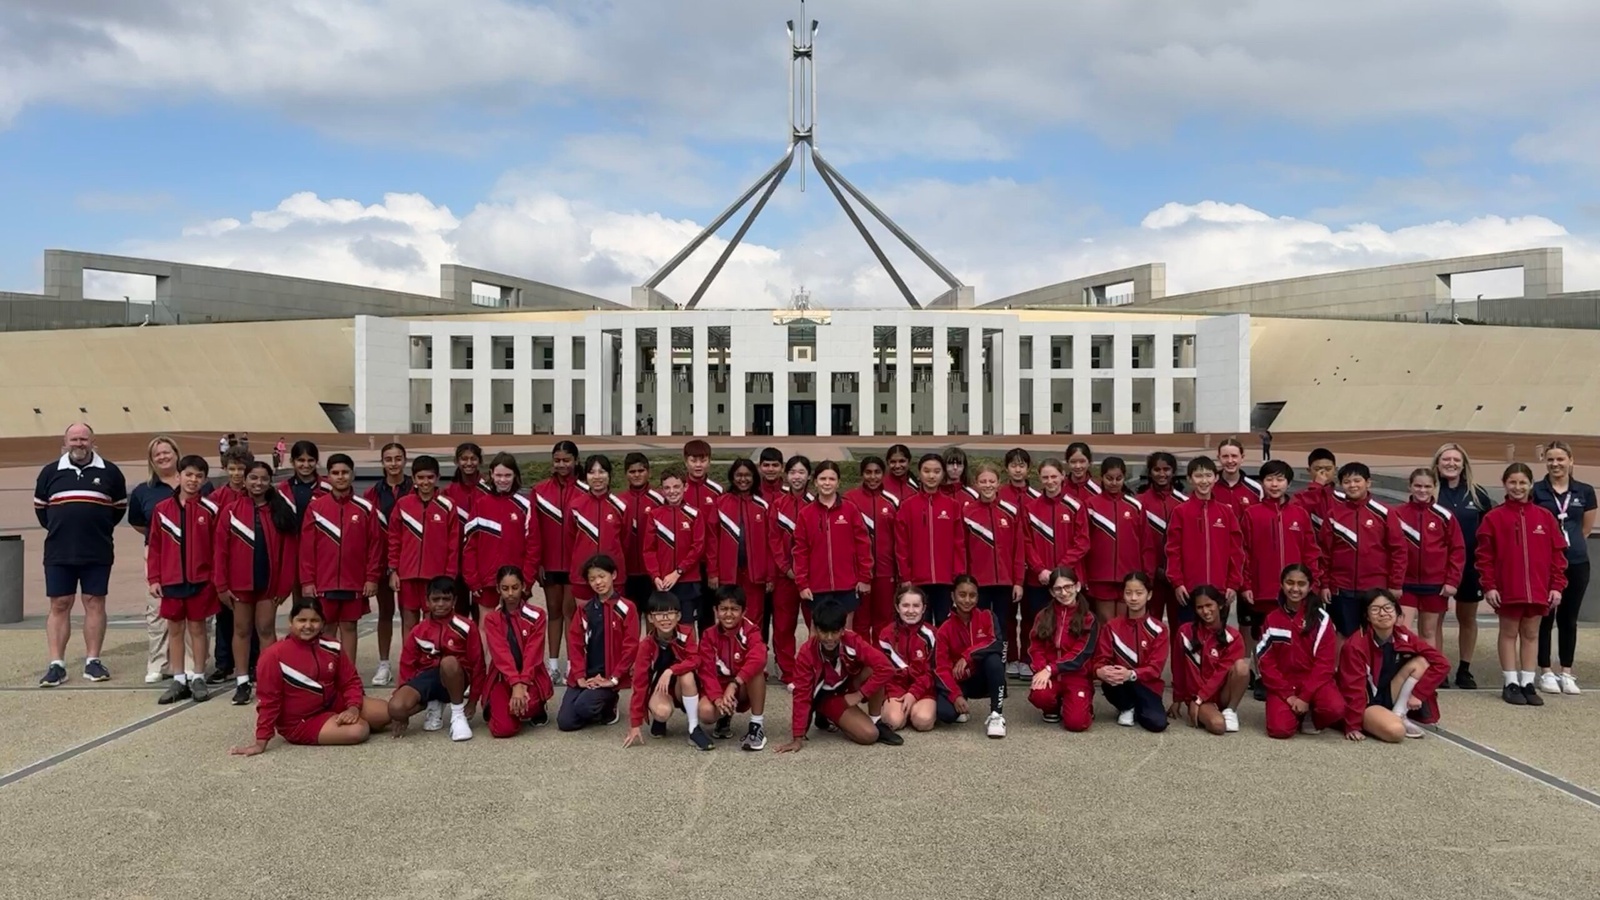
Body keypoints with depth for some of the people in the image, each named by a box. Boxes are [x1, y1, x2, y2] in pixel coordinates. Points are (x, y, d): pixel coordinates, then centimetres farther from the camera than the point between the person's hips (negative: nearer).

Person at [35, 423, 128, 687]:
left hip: (98, 554, -1)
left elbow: (120, 507, 12)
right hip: (58, 554, 1)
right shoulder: (50, 472, 6)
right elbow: (40, 507, 18)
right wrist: (57, 529, 12)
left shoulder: (110, 472, 3)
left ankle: (93, 661, 10)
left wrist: (99, 529, 8)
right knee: (59, 606, 2)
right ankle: (56, 664, 6)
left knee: (94, 603, 3)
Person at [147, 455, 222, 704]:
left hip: (200, 579, -2)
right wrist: (153, 578, 2)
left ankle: (198, 679, 16)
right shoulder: (162, 509, 2)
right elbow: (155, 547, 5)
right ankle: (179, 681, 18)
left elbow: (217, 546, -2)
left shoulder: (209, 510, -4)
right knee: (175, 629, 10)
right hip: (171, 580, 2)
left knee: (197, 628, 7)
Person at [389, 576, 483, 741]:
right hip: (427, 677, 3)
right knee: (395, 708, -27)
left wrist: (473, 700, -2)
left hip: (455, 679, -3)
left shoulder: (466, 627, -6)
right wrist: (403, 713, 4)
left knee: (449, 662, -39)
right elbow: (407, 666, 6)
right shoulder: (418, 632, 3)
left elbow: (477, 663, -2)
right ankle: (434, 706, 9)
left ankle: (458, 714, -15)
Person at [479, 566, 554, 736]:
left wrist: (522, 684, -25)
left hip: (531, 677, -1)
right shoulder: (491, 618, 0)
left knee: (527, 704, -36)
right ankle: (495, 708, 16)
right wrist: (515, 684, -27)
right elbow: (501, 654, -13)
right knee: (503, 729, -22)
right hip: (502, 678, 1)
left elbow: (533, 654, -10)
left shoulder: (536, 616, -2)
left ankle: (536, 710, 4)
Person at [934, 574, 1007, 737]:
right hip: (959, 681, 0)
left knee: (994, 657, -33)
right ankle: (960, 707, 10)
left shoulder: (987, 616, -6)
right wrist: (956, 695, -26)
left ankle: (996, 715, -23)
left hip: (984, 678, 0)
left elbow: (997, 643, -24)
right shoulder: (944, 630, -7)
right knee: (945, 713, -30)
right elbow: (941, 668, -11)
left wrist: (967, 656, -29)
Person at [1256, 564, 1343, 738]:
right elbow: (1265, 661, -1)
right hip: (1283, 684, 1)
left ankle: (1311, 719, 3)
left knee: (1336, 708, -33)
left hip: (1314, 680, -1)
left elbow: (1326, 661, -8)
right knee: (1280, 729, -24)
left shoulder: (1320, 618, -5)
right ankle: (1298, 714, 12)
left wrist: (1305, 696, -15)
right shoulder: (1271, 619, 2)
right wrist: (1287, 694, -12)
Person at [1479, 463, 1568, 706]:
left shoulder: (1546, 517, 5)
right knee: (1509, 633, 6)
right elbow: (1485, 555, -3)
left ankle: (1528, 683, 18)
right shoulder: (1494, 517, -2)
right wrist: (1489, 586, -9)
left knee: (1531, 634, 10)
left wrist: (1557, 586, 1)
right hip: (1507, 589, -2)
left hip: (1538, 589, 3)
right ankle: (1511, 684, 12)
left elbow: (1557, 554, 6)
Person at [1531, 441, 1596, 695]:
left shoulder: (1585, 492, 5)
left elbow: (1587, 527, 16)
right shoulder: (1535, 491, -4)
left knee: (1568, 618, 10)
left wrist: (1571, 540, 10)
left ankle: (1566, 672, 18)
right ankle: (1546, 672, 11)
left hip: (1577, 564, 3)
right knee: (1544, 617, 3)